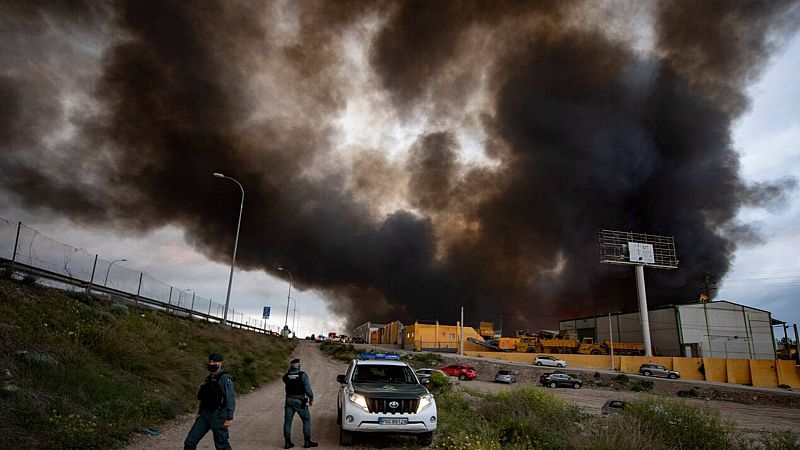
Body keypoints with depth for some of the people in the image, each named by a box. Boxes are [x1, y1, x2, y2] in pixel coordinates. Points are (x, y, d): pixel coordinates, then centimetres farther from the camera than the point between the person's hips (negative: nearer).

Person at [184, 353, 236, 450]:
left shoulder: (225, 378, -15)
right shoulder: (209, 378, 11)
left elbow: (230, 400, -18)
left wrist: (229, 418, -21)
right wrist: (199, 413, 20)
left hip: (218, 416, -8)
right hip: (205, 415, 8)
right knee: (190, 441, 4)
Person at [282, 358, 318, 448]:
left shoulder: (286, 376, -1)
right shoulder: (303, 375, -11)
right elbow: (307, 388, -14)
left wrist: (289, 371, 14)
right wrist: (311, 398, -2)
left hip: (289, 400, 4)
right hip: (300, 401, -3)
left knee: (287, 421, 11)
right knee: (306, 420, 8)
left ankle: (288, 442, 12)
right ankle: (307, 442, 7)